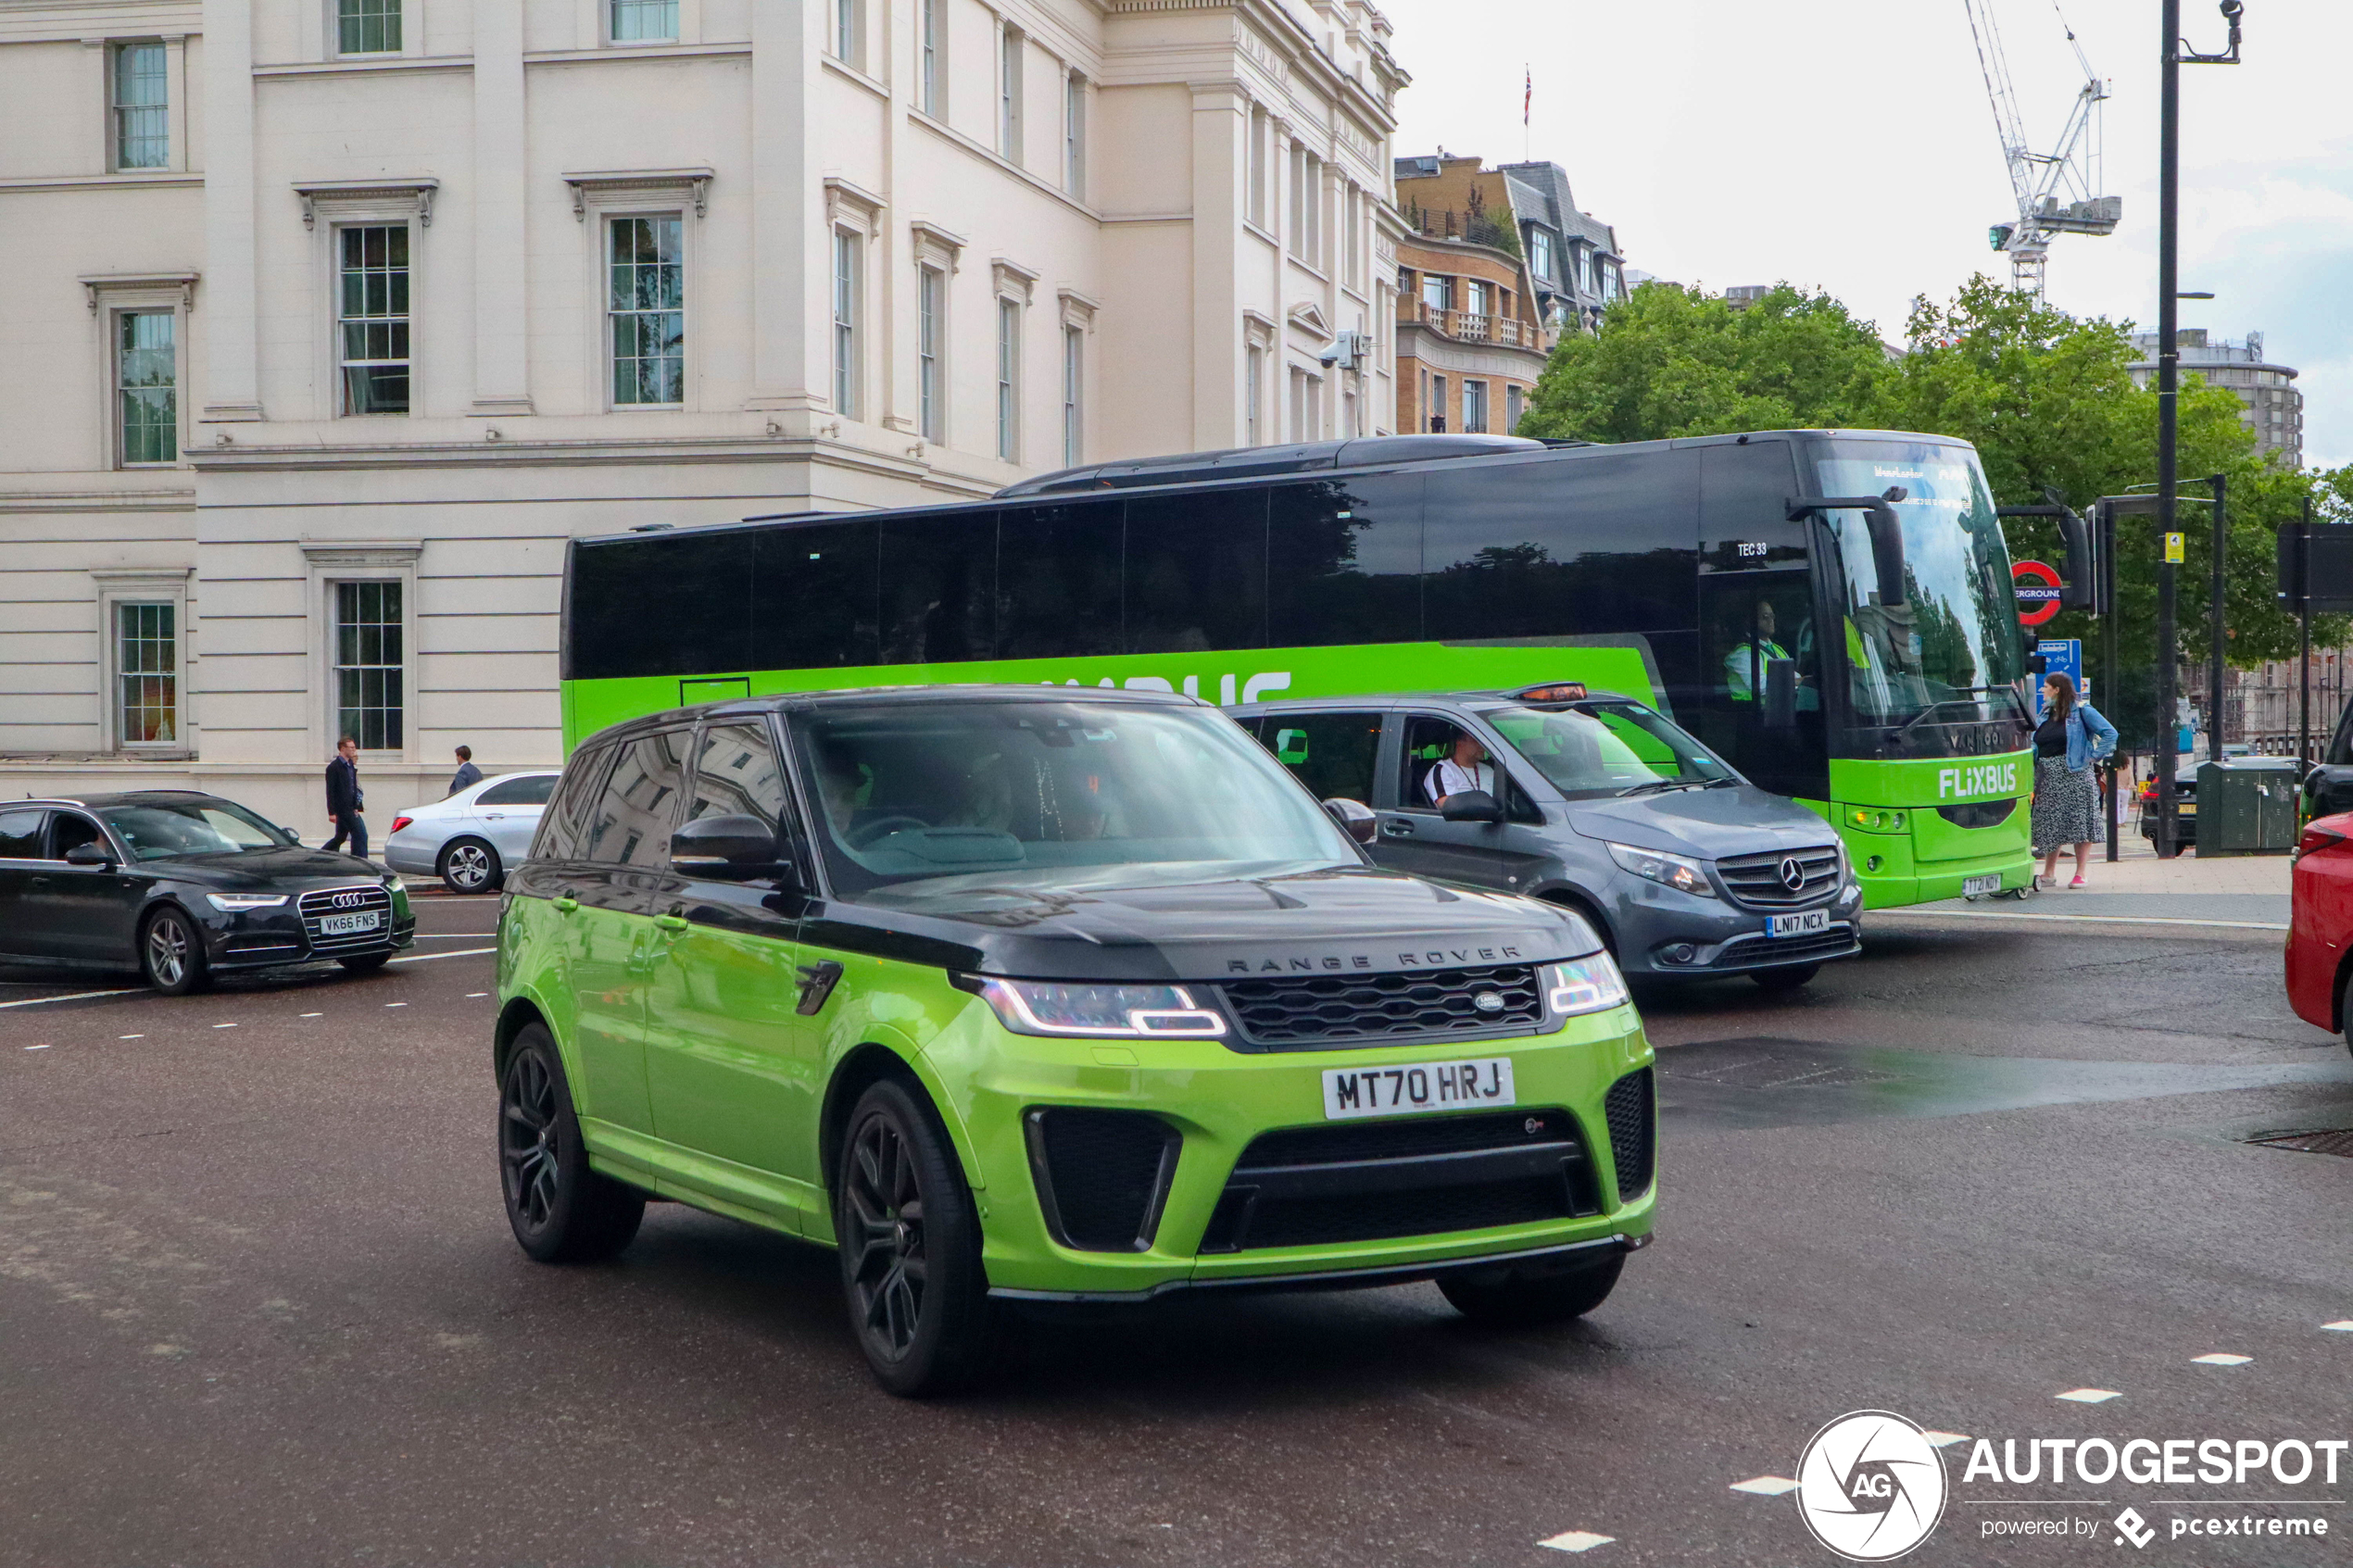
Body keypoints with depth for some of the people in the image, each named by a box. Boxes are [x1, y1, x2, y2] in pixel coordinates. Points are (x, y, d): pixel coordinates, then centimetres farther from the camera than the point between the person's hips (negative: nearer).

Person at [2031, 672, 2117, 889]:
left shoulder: (2081, 711, -4)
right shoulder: (2046, 714, 16)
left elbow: (2110, 733, -7)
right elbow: (2038, 743, 22)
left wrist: (2093, 756, -11)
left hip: (2074, 774, -6)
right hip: (2048, 778, 6)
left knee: (2080, 822, -4)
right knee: (2050, 824, 7)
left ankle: (2080, 874, -1)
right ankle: (2049, 872, 15)